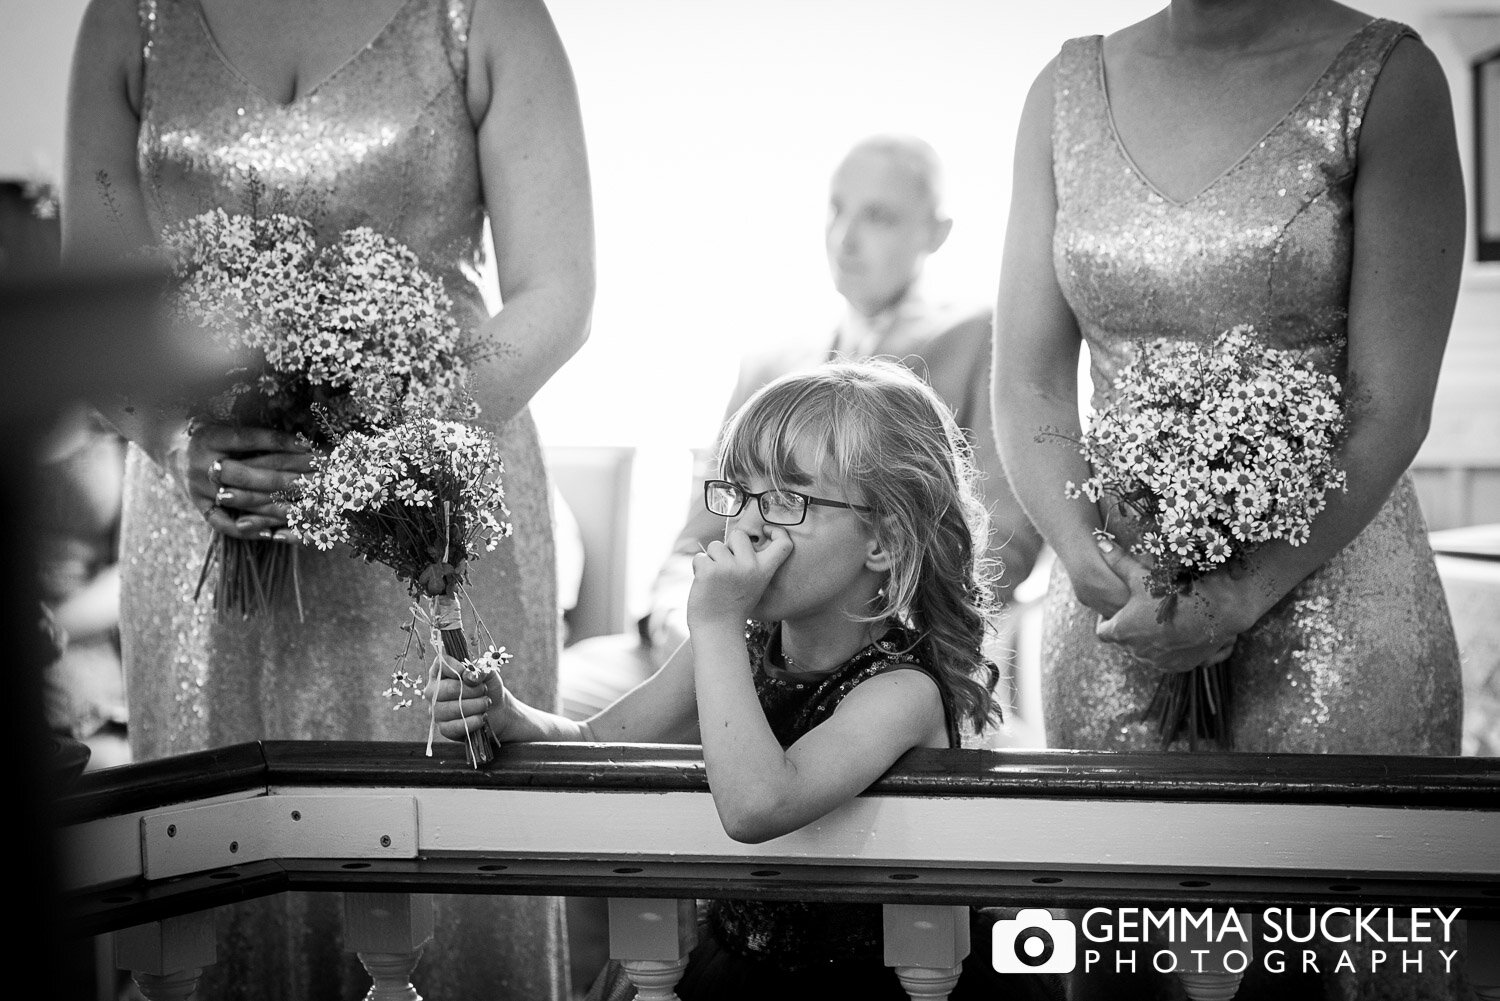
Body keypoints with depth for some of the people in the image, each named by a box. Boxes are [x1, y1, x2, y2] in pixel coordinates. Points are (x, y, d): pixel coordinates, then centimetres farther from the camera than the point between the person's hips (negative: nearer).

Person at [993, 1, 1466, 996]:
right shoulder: (1069, 90, 7)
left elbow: (1391, 405, -11)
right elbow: (1028, 383, 5)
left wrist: (1242, 597, -19)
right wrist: (1086, 559, -12)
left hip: (1321, 570, -3)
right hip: (1117, 592, 4)